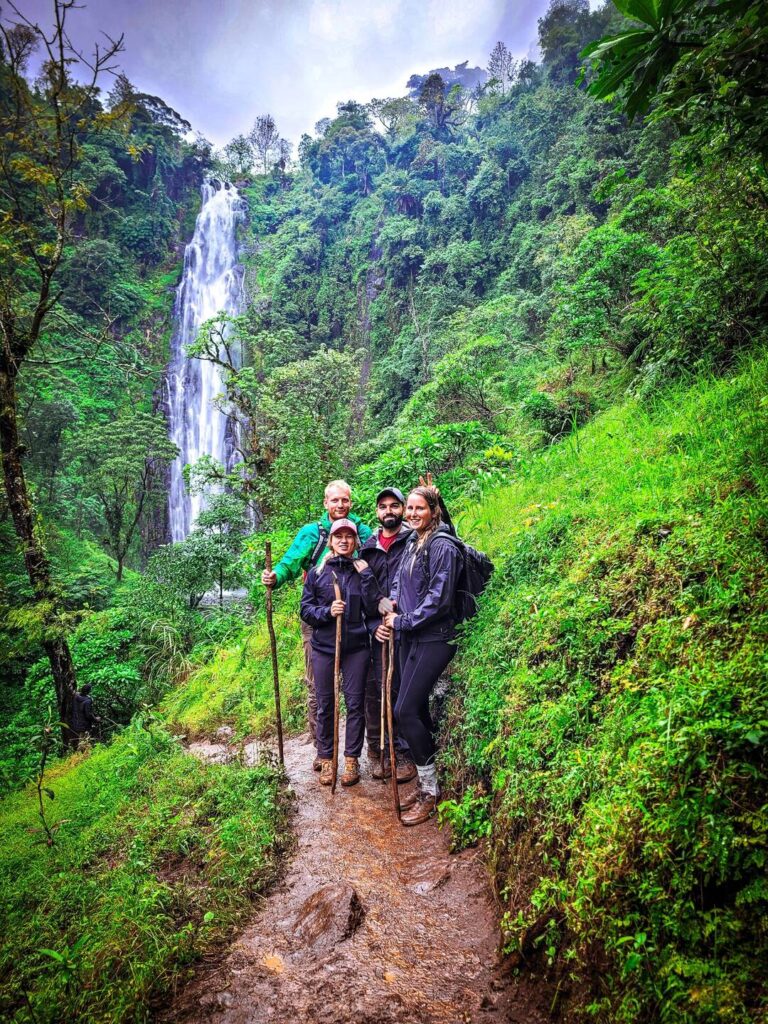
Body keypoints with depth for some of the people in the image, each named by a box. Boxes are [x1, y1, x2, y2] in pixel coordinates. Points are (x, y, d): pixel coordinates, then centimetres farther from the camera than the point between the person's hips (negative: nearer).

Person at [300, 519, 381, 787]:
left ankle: (352, 759, 19)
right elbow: (305, 610, 2)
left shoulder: (363, 571, 4)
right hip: (324, 648, 0)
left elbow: (374, 610, -5)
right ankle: (326, 759, 22)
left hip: (356, 648, 0)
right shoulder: (317, 572, 2)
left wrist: (367, 576, -12)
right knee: (324, 706, 8)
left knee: (355, 704, 5)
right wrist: (327, 611, -16)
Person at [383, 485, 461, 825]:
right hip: (408, 637, 8)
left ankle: (430, 792, 4)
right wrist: (392, 607, 4)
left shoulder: (443, 546, -13)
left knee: (405, 711, -10)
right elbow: (399, 581, 23)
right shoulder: (411, 543, 12)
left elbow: (439, 599, -18)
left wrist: (403, 621, -12)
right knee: (417, 710, 12)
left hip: (433, 639, -8)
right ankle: (425, 783, 26)